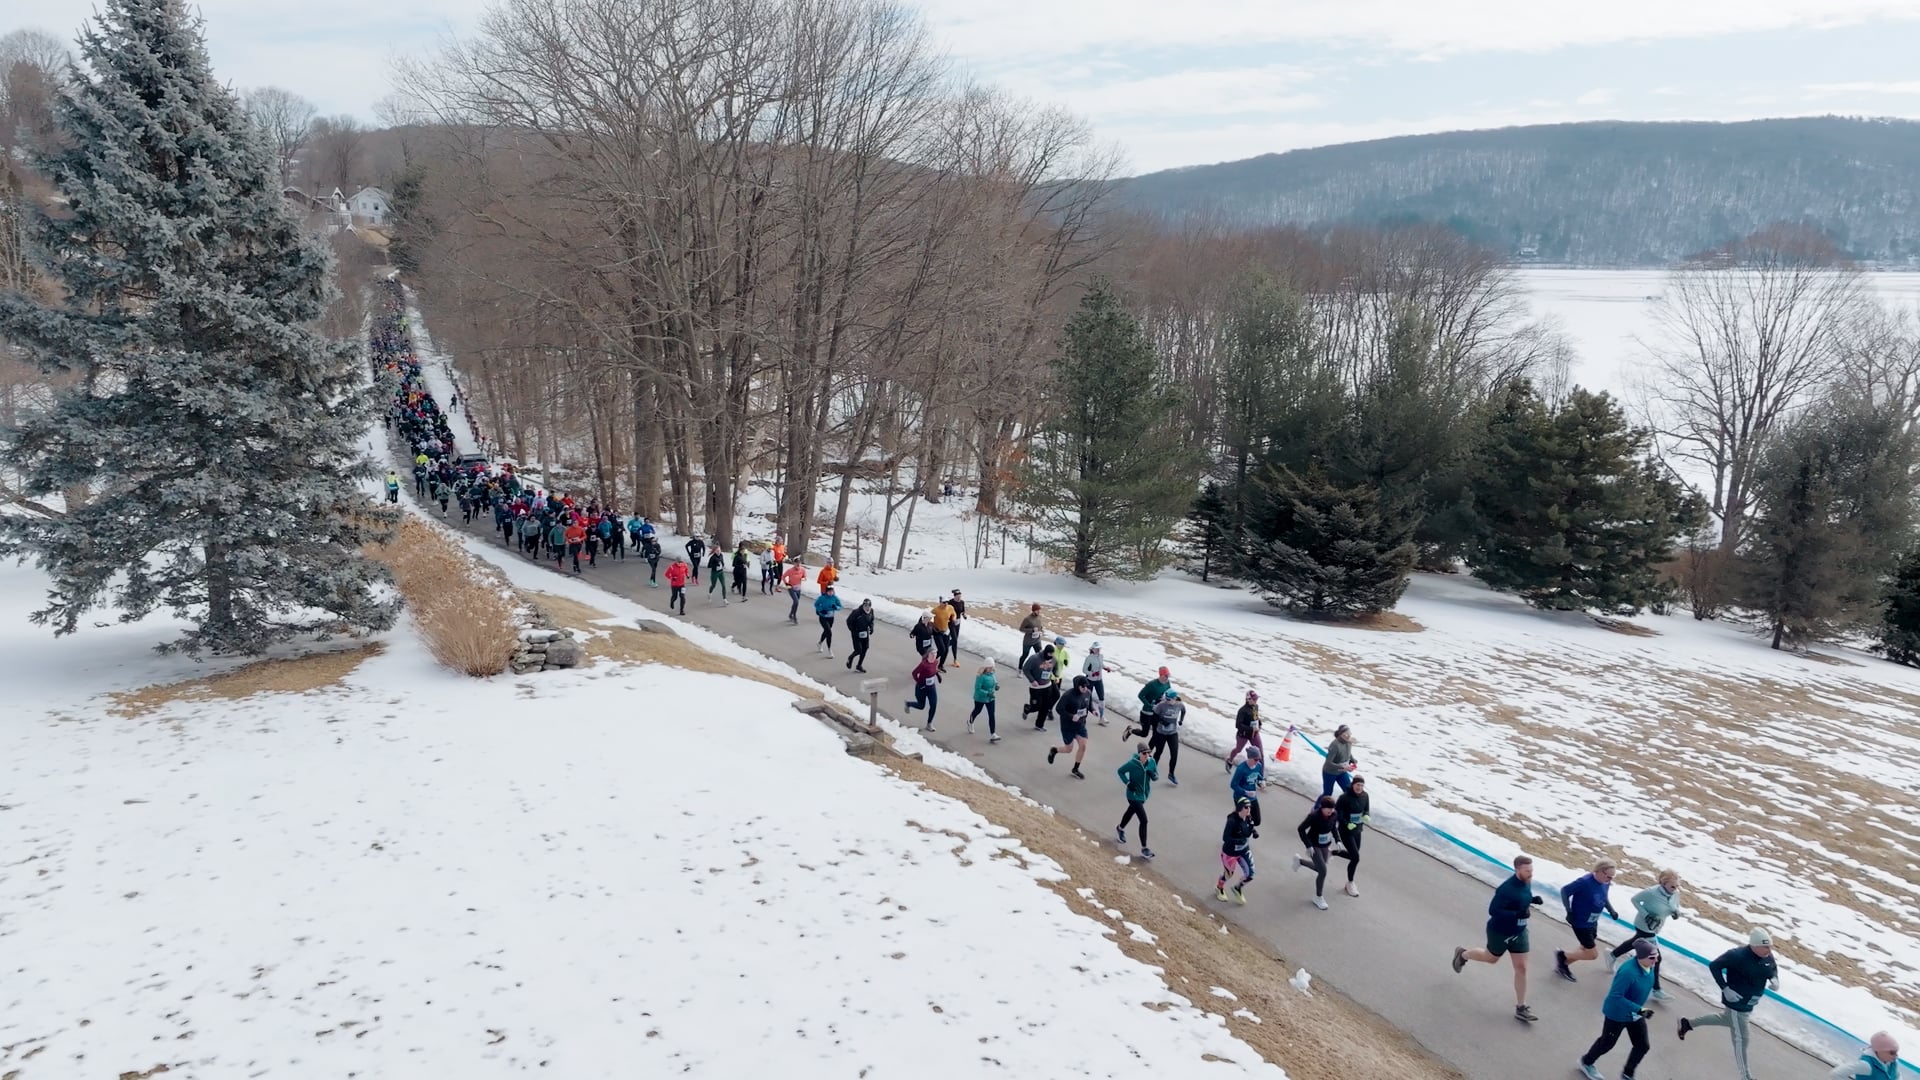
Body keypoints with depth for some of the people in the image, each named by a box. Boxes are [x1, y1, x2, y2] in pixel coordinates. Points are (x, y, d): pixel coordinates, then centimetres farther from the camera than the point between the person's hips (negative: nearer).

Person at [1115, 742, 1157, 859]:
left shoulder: (1151, 762, -9)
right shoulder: (1132, 763, -24)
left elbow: (1156, 776, 2)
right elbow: (1120, 771, -9)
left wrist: (1152, 774, -21)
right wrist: (1128, 783, -19)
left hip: (1144, 794, 7)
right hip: (1134, 795, -7)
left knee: (1131, 811, 30)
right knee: (1144, 820, -11)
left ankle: (1120, 829, 59)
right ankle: (1144, 849, -2)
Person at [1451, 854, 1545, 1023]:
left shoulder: (1527, 882, -8)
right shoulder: (1507, 889, -32)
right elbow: (1493, 910, -30)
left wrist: (1533, 900, -7)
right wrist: (1517, 914, -37)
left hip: (1519, 932, 6)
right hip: (1500, 932, -6)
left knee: (1521, 967, 6)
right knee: (1491, 958, 19)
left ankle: (1520, 1008, 17)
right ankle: (1463, 954, 49)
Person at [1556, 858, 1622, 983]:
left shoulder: (1605, 883, -6)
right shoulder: (1584, 882, -29)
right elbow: (1565, 891, -20)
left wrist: (1611, 910, 2)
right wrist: (1569, 912, -23)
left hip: (1592, 922, 8)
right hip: (1580, 923, -8)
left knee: (1587, 950, 20)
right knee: (1592, 954, -2)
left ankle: (1563, 965, 39)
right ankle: (1562, 955, 17)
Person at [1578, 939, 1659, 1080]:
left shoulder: (1649, 967, -12)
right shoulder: (1628, 972, -38)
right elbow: (1615, 997, -35)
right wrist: (1639, 1009, -37)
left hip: (1635, 1014, 7)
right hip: (1617, 1014, -7)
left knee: (1643, 1046, 12)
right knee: (1607, 1043, 15)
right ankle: (1587, 1062, 44)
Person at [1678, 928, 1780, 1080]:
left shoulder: (1768, 956, -10)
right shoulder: (1737, 955, -31)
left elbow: (1774, 968, 12)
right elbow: (1714, 966, -22)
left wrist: (1774, 979, -10)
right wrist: (1725, 988, -25)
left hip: (1749, 1004, 8)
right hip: (1736, 1003, -8)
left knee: (1726, 1019, 31)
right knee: (1741, 1039, 1)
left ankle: (1688, 1022, 49)